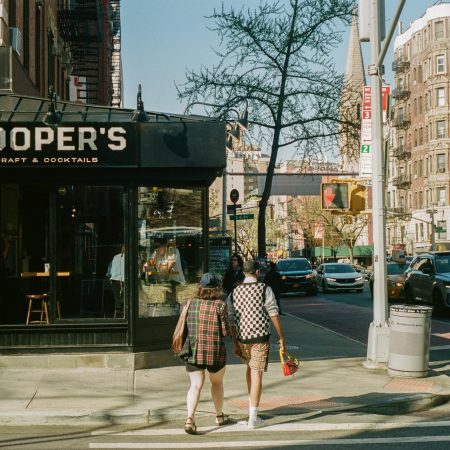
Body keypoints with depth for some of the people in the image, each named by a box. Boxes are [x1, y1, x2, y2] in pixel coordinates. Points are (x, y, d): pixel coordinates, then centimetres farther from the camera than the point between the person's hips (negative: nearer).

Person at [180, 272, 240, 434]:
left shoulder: (191, 303, 1)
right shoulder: (220, 304, -10)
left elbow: (184, 327, 7)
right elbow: (225, 331, -10)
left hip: (193, 351, 2)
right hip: (215, 351, -2)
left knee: (196, 385, 3)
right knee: (217, 383, 19)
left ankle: (190, 418, -17)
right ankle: (219, 416, 34)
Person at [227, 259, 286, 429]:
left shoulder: (234, 292, 4)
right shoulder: (265, 289, -6)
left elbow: (231, 320, 6)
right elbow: (273, 314, -8)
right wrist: (281, 337, -1)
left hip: (242, 337, 4)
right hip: (260, 337, -4)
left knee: (249, 367, 27)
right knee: (257, 374, -3)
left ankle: (252, 403, 36)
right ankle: (253, 417, -4)